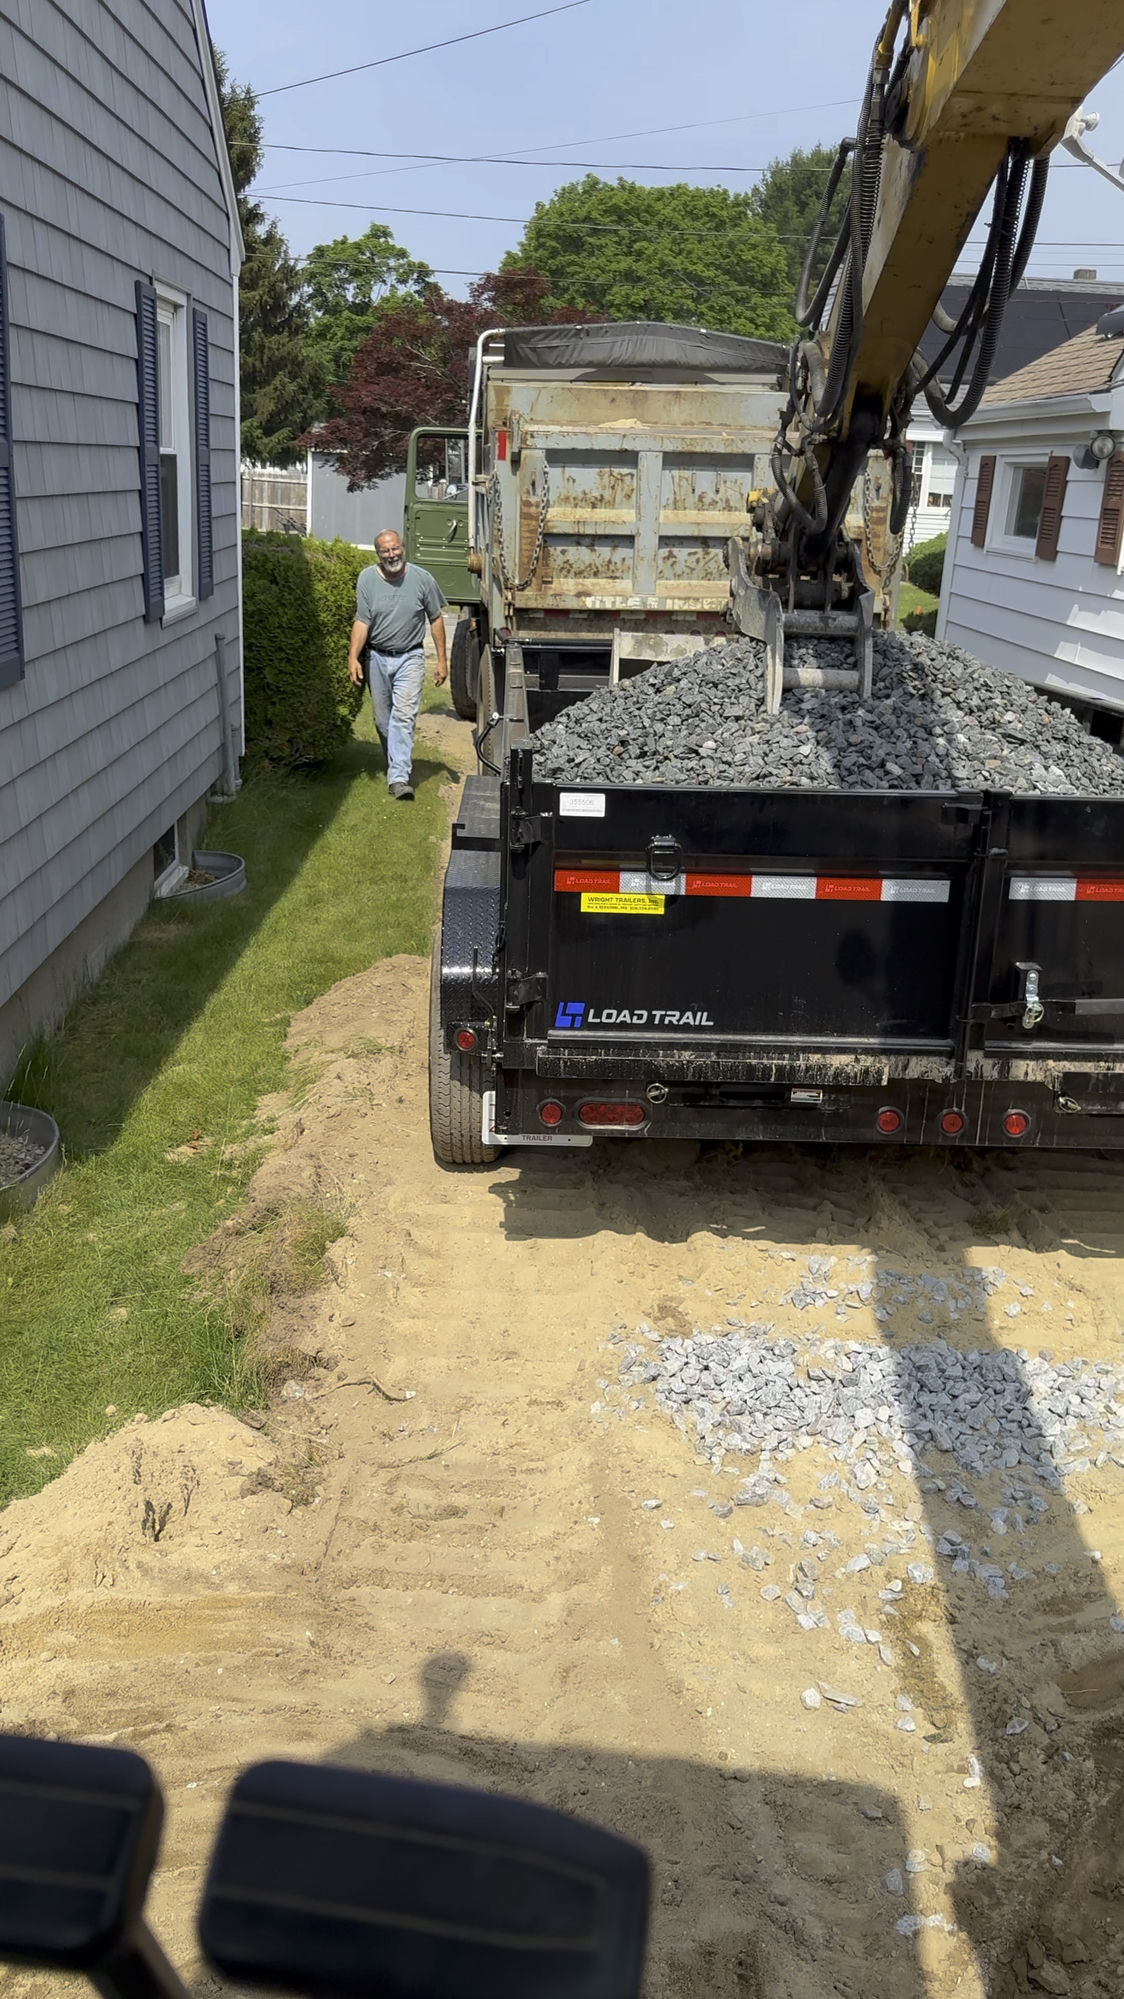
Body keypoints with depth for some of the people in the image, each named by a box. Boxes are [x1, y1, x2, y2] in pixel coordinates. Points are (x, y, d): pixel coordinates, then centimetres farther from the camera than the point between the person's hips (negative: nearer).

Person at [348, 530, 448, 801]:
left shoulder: (422, 579, -7)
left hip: (410, 657, -2)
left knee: (404, 715, -15)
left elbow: (436, 619, 1)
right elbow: (362, 622, -7)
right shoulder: (367, 580, -6)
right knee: (382, 718, 10)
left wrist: (442, 660, 1)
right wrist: (354, 656, -19)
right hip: (377, 657, 2)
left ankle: (398, 776, -20)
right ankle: (396, 765, 31)